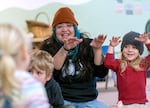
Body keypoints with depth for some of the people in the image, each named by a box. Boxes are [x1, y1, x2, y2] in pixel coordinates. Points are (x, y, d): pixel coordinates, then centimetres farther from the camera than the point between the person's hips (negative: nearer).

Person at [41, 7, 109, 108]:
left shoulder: (87, 44, 6)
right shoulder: (48, 47, 3)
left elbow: (101, 73, 0)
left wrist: (97, 49, -14)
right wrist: (64, 49, -25)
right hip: (61, 100, -2)